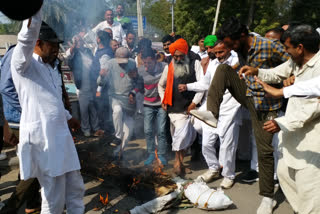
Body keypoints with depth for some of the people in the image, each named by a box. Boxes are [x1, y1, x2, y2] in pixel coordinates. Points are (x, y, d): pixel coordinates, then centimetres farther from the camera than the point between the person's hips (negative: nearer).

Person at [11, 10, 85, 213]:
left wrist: (68, 116, 39)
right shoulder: (23, 63, -7)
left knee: (75, 188, 16)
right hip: (43, 138, -8)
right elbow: (27, 37, -29)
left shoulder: (48, 67, 20)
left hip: (61, 136, 8)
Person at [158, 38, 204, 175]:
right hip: (175, 109, -1)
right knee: (182, 134, -16)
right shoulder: (169, 67, 9)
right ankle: (178, 161, 2)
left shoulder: (195, 64, 4)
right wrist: (163, 100, 14)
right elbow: (161, 85, 24)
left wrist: (195, 102, -8)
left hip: (190, 108, 2)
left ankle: (180, 161, 29)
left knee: (189, 136, 9)